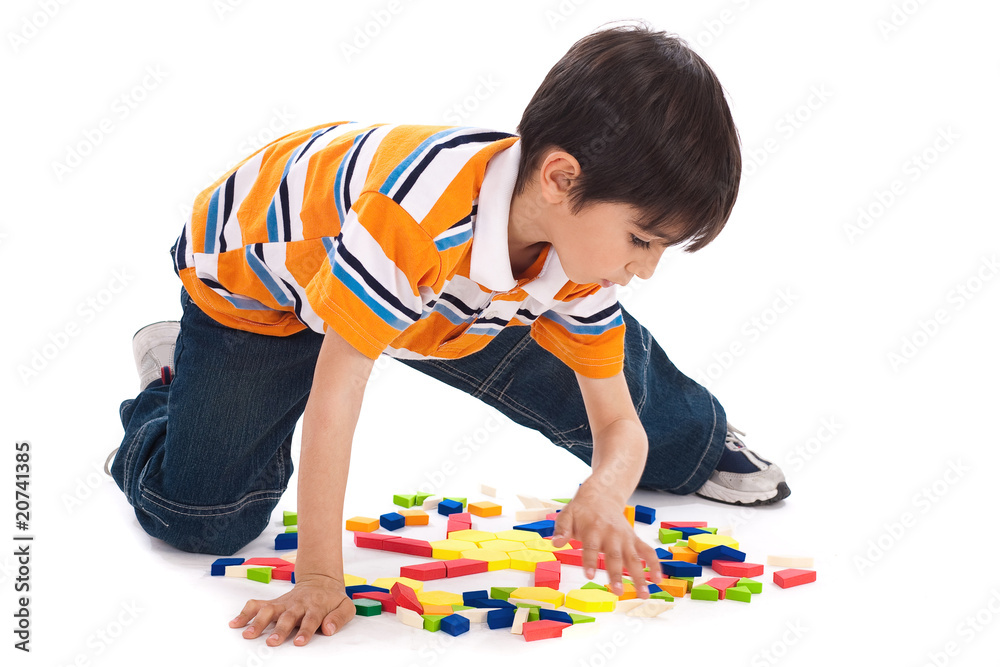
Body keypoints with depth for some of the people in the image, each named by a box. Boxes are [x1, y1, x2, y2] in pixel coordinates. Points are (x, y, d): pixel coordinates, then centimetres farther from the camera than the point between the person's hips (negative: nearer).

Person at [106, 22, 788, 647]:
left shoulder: (582, 250, -23)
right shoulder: (420, 209, -47)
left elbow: (617, 422, -15)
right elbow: (334, 394, -41)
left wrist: (603, 496, -38)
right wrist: (319, 576, -39)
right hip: (256, 276, -5)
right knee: (201, 516, -15)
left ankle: (694, 448, 35)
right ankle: (172, 380, 17)